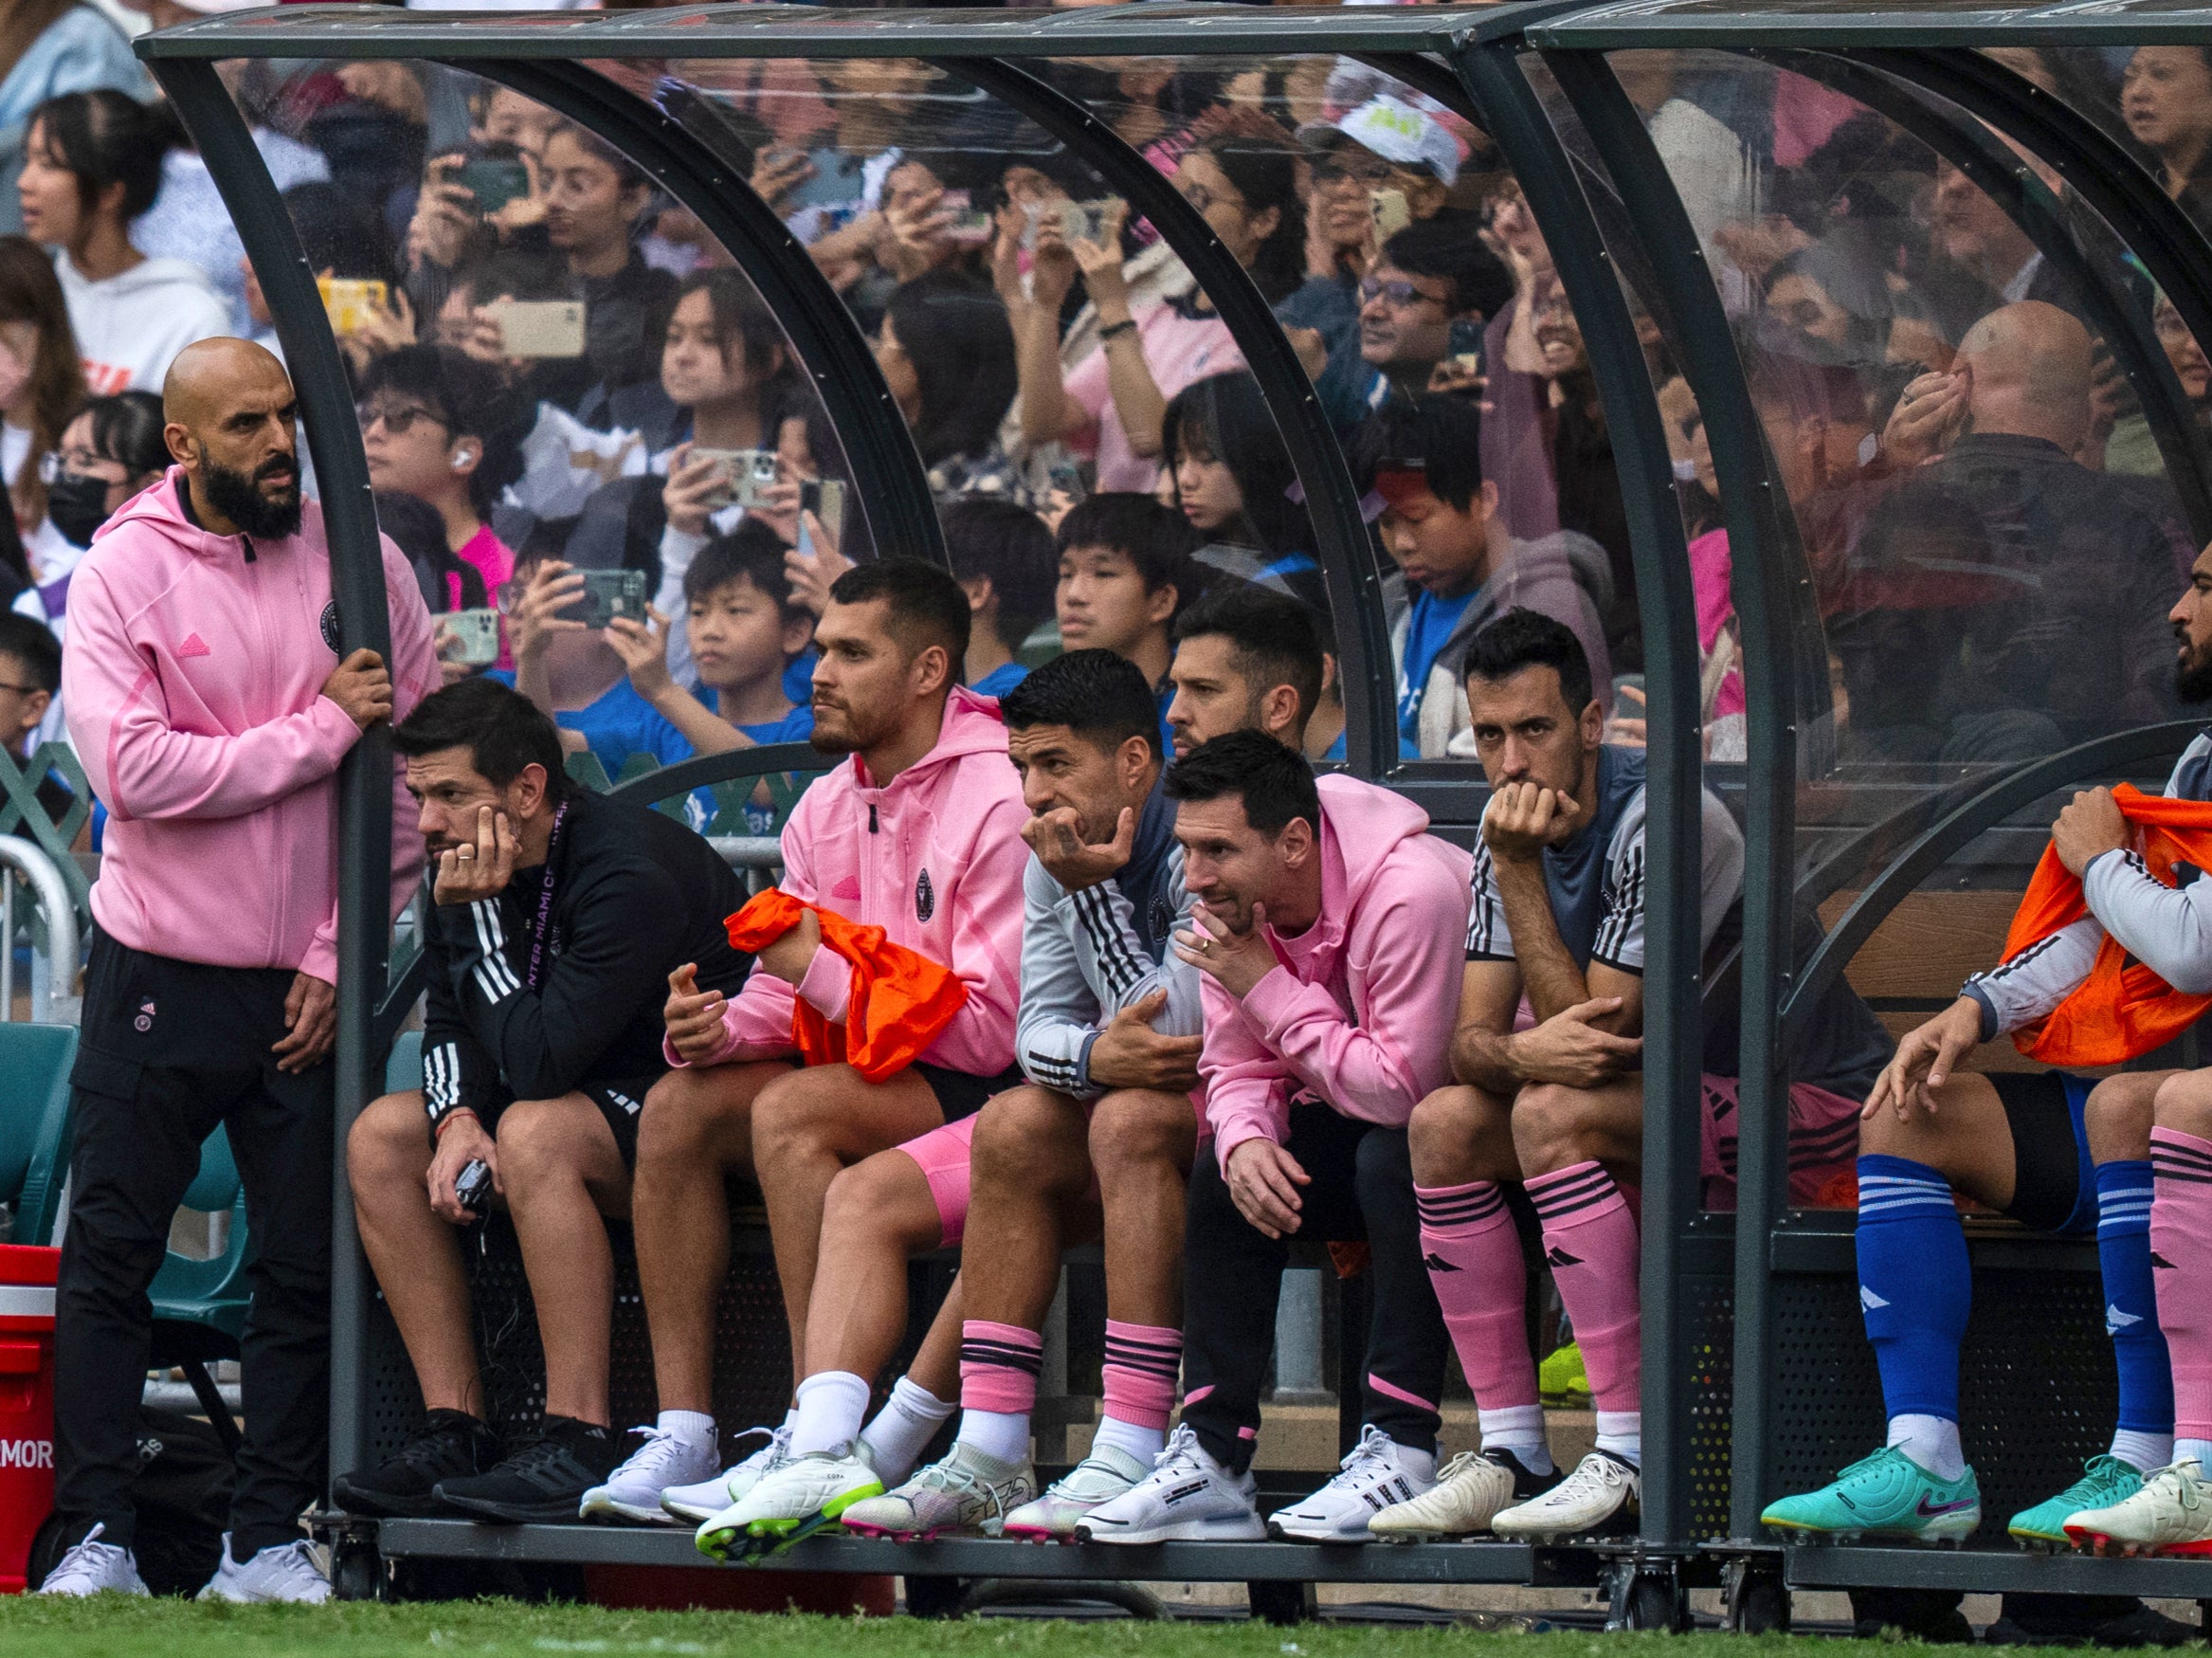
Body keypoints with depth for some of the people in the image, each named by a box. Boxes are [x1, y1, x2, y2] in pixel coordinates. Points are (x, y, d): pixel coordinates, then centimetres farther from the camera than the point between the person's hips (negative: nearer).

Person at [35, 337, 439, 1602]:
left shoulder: (363, 567, 2)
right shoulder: (123, 572, -4)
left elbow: (417, 772, 3)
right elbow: (133, 769, -16)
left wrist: (341, 955, -3)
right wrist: (318, 731, -15)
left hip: (310, 986, 2)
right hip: (160, 975, -2)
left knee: (306, 1268, 3)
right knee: (111, 1258, -2)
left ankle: (270, 1541, 9)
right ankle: (98, 1535, 2)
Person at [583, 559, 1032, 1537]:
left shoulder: (998, 804, -15)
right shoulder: (827, 808, 11)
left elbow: (989, 1029, -21)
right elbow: (786, 993, 10)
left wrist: (820, 969, -18)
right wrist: (717, 1027, -14)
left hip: (983, 1092, -8)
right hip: (866, 1077, 8)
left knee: (793, 1110, -31)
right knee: (680, 1105, -12)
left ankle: (822, 1444, -33)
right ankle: (683, 1434, -15)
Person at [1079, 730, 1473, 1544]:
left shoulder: (1411, 894, -29)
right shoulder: (1238, 905, -5)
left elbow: (1400, 1087, -31)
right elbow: (1235, 1066, 1)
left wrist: (1270, 988, -26)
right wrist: (1246, 1140, -23)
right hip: (1357, 1113, 7)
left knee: (1393, 1158, -34)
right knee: (1226, 1177, -13)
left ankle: (1401, 1449, -30)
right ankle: (1213, 1458, -14)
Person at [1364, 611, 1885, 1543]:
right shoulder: (1514, 831, 1)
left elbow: (1598, 1035, -25)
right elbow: (1469, 1043, -4)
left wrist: (1518, 873, -26)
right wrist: (1520, 1054, -29)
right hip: (1676, 1101, 8)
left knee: (1552, 1112, -29)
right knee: (1445, 1125, -9)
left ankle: (1631, 1459, -30)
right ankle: (1512, 1451, -7)